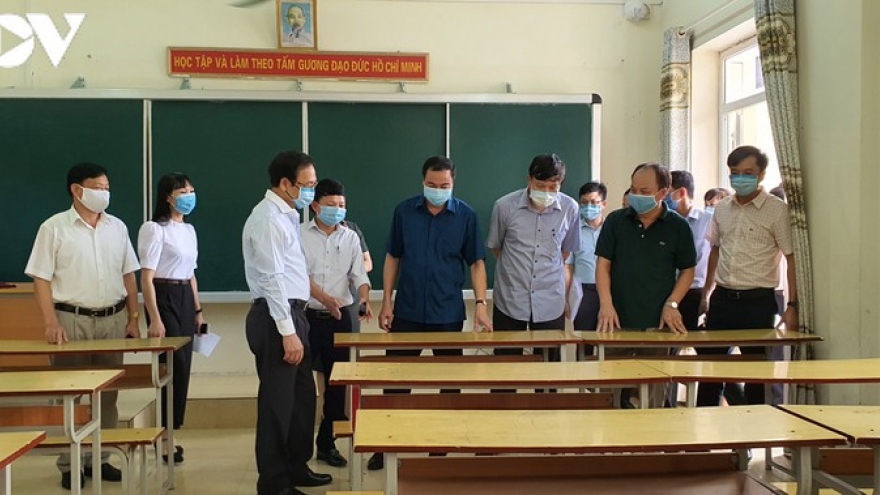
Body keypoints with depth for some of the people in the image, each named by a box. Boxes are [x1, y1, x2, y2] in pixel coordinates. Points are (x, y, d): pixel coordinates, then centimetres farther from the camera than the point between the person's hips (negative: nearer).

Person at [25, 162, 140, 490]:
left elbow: (128, 276, 12)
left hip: (113, 319, 4)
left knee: (107, 394, 9)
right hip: (72, 320, -4)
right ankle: (69, 464, 11)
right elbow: (41, 279, -6)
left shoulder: (117, 227, 9)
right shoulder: (54, 228, -4)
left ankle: (99, 458, 20)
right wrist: (51, 323, -14)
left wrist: (132, 319, 7)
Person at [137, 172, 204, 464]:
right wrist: (154, 319, -20)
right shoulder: (155, 229, -10)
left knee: (181, 367, 9)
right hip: (164, 298, -8)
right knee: (175, 367, -7)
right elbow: (147, 277, -15)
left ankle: (169, 432, 20)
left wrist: (197, 310, 16)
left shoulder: (189, 230, 14)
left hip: (185, 299, 8)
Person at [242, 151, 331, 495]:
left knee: (302, 395, 18)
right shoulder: (268, 218, -16)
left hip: (291, 313, 10)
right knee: (278, 400, 0)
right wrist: (287, 331, -23)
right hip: (276, 317, -10)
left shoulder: (286, 215, 15)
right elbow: (272, 278, -22)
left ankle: (296, 467, 32)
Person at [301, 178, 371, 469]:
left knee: (336, 382, 7)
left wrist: (364, 299, -18)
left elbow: (359, 275, 2)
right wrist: (324, 298, -26)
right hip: (306, 316, -3)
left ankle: (327, 443, 20)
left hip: (339, 317, 3)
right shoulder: (300, 234, -2)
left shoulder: (350, 237, 7)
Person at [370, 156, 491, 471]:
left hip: (448, 314, -1)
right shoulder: (405, 211, 1)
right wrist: (387, 302, 3)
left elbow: (476, 261, 1)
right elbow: (392, 257, 8)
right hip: (407, 312, 1)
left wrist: (480, 304, -9)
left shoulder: (465, 215, -3)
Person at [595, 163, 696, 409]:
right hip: (618, 319, 1)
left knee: (654, 389, 6)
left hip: (658, 323, -1)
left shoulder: (678, 226, 1)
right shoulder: (616, 221, 2)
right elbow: (603, 263, 2)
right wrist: (606, 304, -10)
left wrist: (672, 304, -6)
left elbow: (687, 270, 7)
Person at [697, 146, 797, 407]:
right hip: (722, 298, 5)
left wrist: (792, 306, -14)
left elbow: (792, 258, -8)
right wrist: (706, 294, 20)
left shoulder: (777, 210, -7)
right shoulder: (722, 208, 9)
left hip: (758, 300, -5)